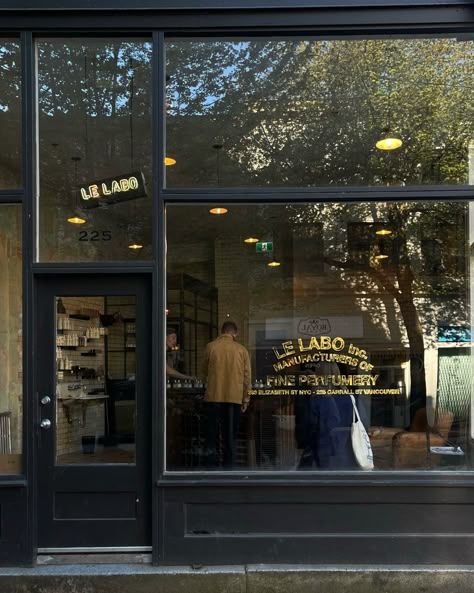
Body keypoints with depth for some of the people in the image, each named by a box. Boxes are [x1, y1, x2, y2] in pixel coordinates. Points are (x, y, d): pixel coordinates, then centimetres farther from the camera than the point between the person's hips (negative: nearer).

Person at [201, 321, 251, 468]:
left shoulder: (211, 347, -1)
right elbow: (247, 377, 4)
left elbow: (204, 371, 11)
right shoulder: (241, 349, 1)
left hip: (214, 396, 0)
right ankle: (229, 464, 10)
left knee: (212, 433, 8)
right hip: (234, 397, 0)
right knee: (230, 435, 9)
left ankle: (212, 464, 8)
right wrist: (246, 399, 12)